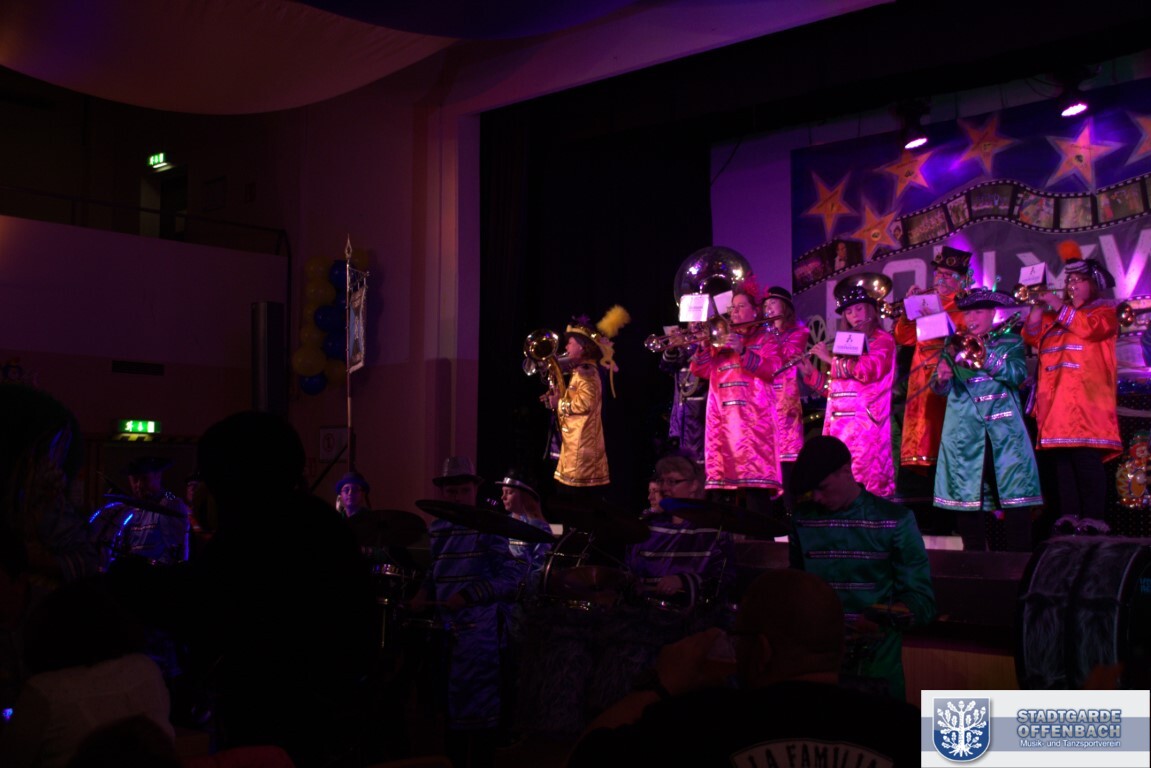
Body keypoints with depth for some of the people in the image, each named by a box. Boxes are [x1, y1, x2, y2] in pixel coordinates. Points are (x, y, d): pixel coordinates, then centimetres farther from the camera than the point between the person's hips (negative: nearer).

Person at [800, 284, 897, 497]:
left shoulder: (883, 340, 3)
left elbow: (868, 370, -16)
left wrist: (830, 359, -8)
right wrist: (810, 372, 9)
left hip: (865, 421, -6)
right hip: (838, 423, 6)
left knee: (863, 479, -12)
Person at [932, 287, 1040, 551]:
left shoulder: (1010, 341, 12)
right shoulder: (955, 345, 16)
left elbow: (1018, 374, -6)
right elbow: (940, 388, 7)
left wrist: (985, 357, -14)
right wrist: (942, 378, -15)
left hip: (1004, 429, -2)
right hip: (965, 431, 2)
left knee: (1015, 492, -7)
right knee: (967, 495, 0)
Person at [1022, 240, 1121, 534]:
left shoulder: (1104, 311, 10)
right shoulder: (1055, 316, 26)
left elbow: (1090, 327, -11)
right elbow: (1031, 336, 13)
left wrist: (1060, 307, -8)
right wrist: (1039, 307, 2)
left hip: (1086, 397, -6)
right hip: (1055, 397, 6)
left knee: (1087, 457, -13)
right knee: (1062, 459, 1)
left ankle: (1093, 517, -15)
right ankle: (1069, 515, 1)